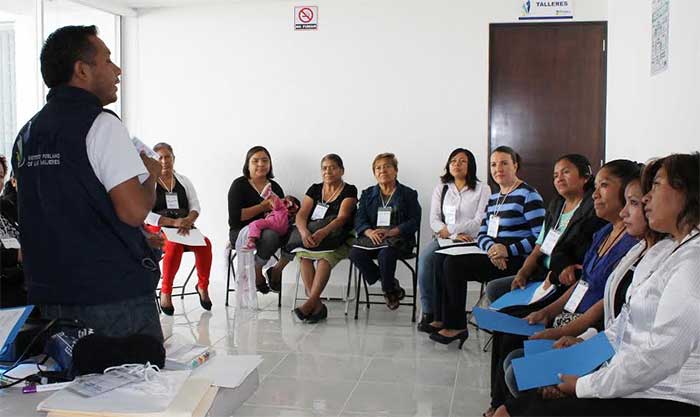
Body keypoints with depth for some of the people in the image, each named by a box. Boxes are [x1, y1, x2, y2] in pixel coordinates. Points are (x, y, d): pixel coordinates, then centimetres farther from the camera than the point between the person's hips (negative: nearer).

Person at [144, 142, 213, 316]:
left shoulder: (184, 181, 15)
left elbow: (195, 207, 9)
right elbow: (146, 215, -9)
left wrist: (188, 221, -14)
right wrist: (173, 222, -20)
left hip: (185, 229, 4)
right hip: (157, 230, -3)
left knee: (205, 242, -27)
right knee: (174, 245, -37)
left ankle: (203, 286, -9)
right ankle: (165, 291, -20)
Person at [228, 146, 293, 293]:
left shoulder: (275, 187, 14)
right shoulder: (239, 185, -2)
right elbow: (235, 216, -13)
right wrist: (263, 207, -15)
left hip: (270, 230, 5)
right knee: (271, 235, -36)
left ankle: (277, 269, -1)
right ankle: (256, 271, -8)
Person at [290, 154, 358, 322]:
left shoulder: (349, 191, 4)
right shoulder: (315, 190, 16)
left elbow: (342, 217, -13)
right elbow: (301, 215, 3)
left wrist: (323, 232, -32)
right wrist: (304, 233, -21)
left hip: (339, 241, -3)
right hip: (311, 237, 4)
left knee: (326, 256, -34)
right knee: (303, 255, -27)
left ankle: (310, 302, -39)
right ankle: (317, 305, -32)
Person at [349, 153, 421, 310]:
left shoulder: (408, 194, 9)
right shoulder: (367, 194, 19)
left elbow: (414, 221, -2)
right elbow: (359, 219, 7)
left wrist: (390, 232, -17)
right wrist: (370, 232, -17)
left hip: (398, 238, -3)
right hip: (372, 237, 4)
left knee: (386, 253, -37)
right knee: (355, 253, -28)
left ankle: (388, 290, -7)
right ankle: (393, 286, -11)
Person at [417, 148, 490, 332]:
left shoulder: (482, 189, 6)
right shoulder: (441, 189, 17)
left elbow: (480, 222, -4)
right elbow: (434, 221, 6)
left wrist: (450, 230, -9)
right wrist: (456, 235, -10)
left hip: (470, 241, -3)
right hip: (444, 239, 3)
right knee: (425, 258, -29)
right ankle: (427, 312, -22)